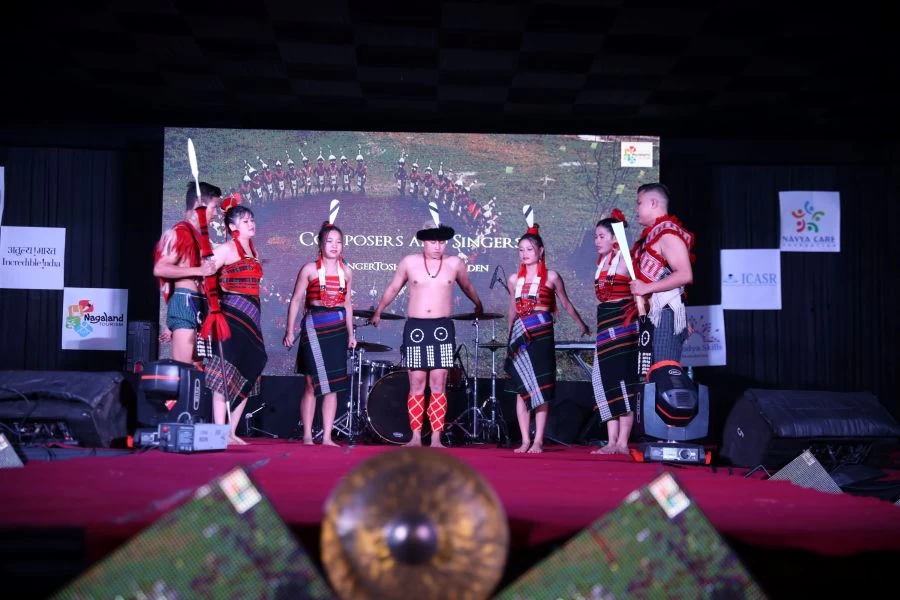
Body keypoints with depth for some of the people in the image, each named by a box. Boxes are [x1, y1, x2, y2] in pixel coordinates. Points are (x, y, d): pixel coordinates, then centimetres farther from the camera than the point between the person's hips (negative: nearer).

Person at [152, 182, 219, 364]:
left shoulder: (196, 234, 21)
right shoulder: (181, 232, -6)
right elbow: (159, 269, -17)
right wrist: (198, 270, -20)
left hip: (196, 305, 9)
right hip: (186, 302, -9)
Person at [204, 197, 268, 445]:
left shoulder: (253, 251, 19)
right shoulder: (227, 249, -5)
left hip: (250, 316, 8)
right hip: (232, 314, -8)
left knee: (248, 374, 7)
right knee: (226, 373, -10)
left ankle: (232, 432, 14)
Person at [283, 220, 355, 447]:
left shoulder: (346, 272, 11)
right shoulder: (309, 269, 0)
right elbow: (296, 300, -1)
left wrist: (351, 333, 15)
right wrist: (289, 330, -7)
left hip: (338, 329, 4)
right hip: (314, 327, -4)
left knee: (333, 384, 3)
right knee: (313, 384, -3)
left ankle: (327, 437, 7)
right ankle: (307, 436, 5)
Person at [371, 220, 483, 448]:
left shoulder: (455, 264, 5)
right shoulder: (408, 263, 4)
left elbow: (467, 287, 23)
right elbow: (393, 288, 17)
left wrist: (479, 307, 36)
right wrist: (378, 312, 23)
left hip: (442, 328, 0)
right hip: (415, 327, 0)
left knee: (438, 384, -3)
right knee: (417, 383, 0)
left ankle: (436, 438, 0)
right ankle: (415, 437, 6)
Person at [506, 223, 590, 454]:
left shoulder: (551, 277, 3)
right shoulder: (514, 279, 12)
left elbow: (566, 304, 13)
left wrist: (582, 324, 18)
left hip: (541, 335, -3)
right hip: (520, 336, 4)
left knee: (540, 388, -5)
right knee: (522, 388, 3)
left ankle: (538, 440, -1)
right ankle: (525, 440, 7)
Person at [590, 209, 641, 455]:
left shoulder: (624, 258, -8)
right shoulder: (602, 261, 16)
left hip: (623, 324, -8)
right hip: (605, 325, 8)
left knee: (621, 381, -7)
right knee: (604, 381, 5)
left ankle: (623, 443, -4)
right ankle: (612, 441, 9)